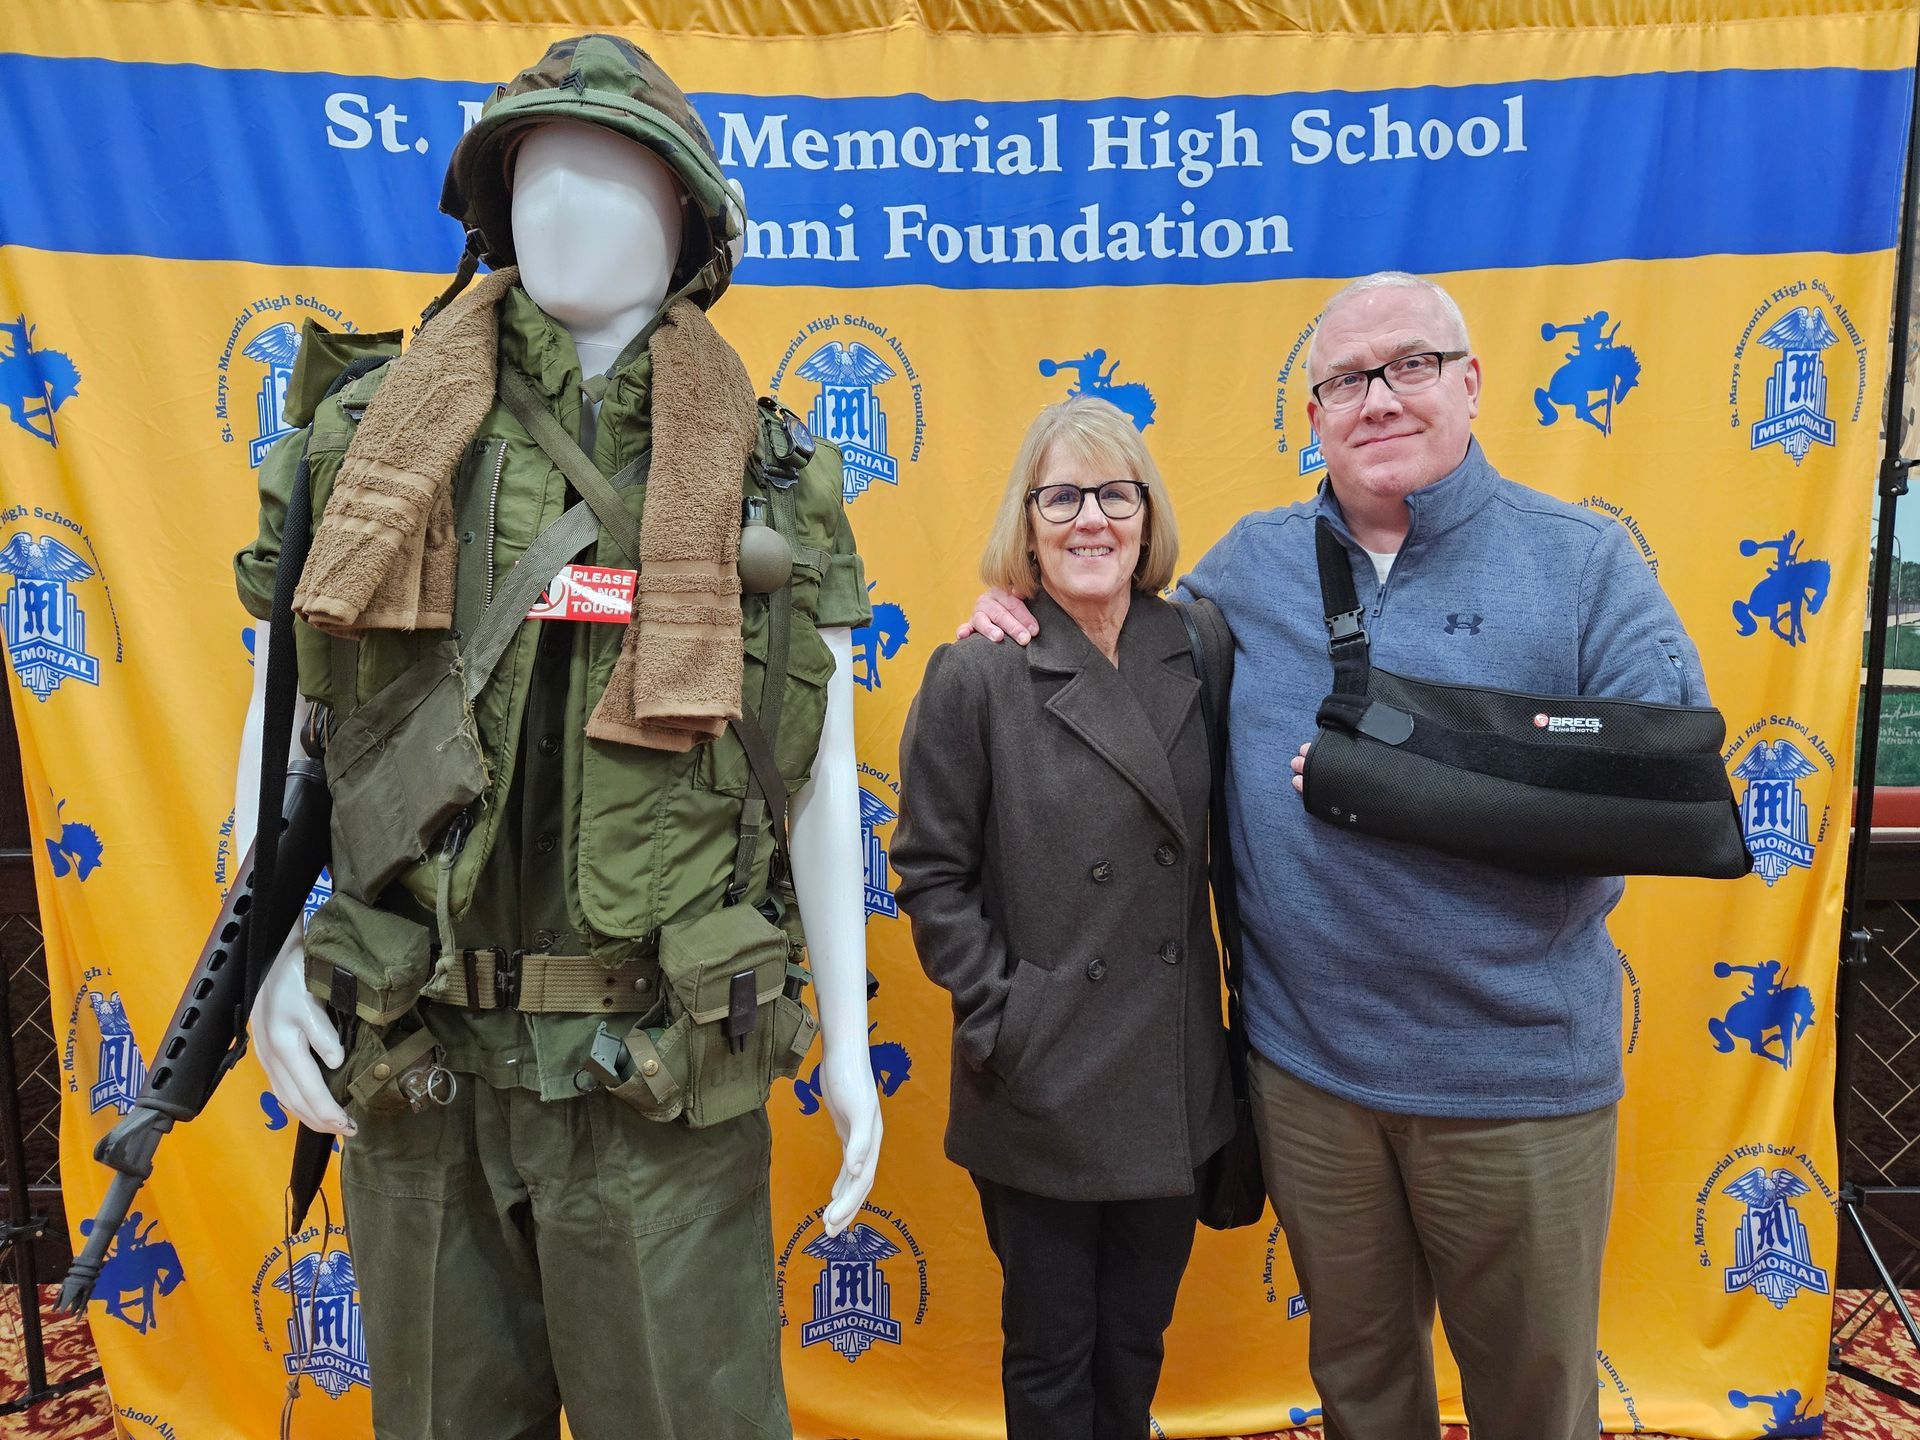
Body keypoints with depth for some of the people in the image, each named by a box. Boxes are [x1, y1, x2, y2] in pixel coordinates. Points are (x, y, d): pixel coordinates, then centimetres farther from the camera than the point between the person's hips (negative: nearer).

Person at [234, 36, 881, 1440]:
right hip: (411, 1068, 3)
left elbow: (821, 776, 1)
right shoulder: (367, 436, 3)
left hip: (663, 1077, -2)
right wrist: (273, 956, -2)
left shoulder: (774, 479, -1)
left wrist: (848, 1041, 1)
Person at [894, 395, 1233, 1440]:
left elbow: (1214, 846, 9)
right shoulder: (978, 675, -12)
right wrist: (999, 1018, -12)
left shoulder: (1195, 655, 0)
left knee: (1138, 1340, 22)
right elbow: (931, 875, -8)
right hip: (1043, 1089, -3)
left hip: (1174, 1081, 4)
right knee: (1051, 1355, 17)